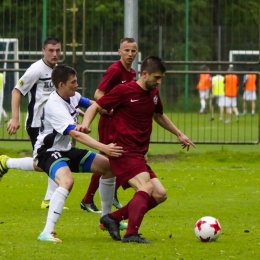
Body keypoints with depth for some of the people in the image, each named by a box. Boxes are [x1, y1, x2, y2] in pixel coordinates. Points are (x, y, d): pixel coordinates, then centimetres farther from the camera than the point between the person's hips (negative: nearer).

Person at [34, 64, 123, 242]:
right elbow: (76, 134, -39)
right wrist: (104, 148, -47)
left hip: (66, 150, 10)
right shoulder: (55, 107, -29)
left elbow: (92, 105, 19)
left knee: (108, 166, 11)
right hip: (48, 152, -10)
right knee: (67, 181, -38)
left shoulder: (72, 96, -3)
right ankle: (47, 232, -39)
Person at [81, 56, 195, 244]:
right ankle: (132, 234, -34)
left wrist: (179, 134, 35)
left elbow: (159, 116, 34)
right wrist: (86, 124, -24)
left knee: (160, 195, 2)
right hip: (123, 151, -9)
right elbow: (95, 107, -5)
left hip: (138, 155, 9)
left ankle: (114, 218, 7)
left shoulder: (154, 93, 13)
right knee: (146, 186, -28)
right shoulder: (124, 91, -9)